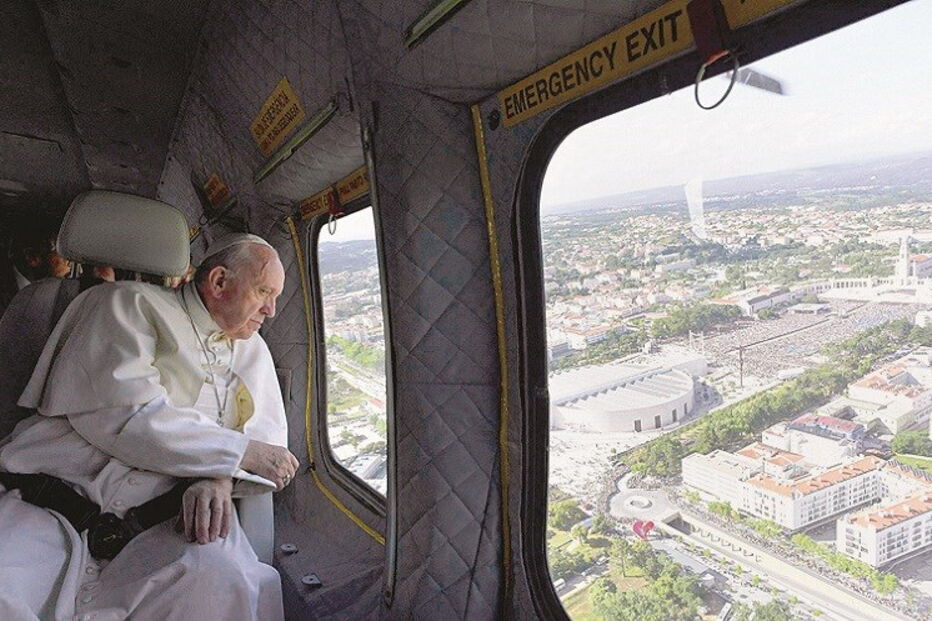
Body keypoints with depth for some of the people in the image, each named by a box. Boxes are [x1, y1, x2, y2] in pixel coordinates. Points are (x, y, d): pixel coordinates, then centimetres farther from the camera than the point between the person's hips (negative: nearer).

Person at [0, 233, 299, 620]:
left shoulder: (253, 350, 19)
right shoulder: (130, 305, 1)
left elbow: (268, 433, 12)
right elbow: (125, 416, -14)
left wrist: (220, 478, -12)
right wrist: (241, 453, -11)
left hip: (160, 521, 4)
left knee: (220, 578, -29)